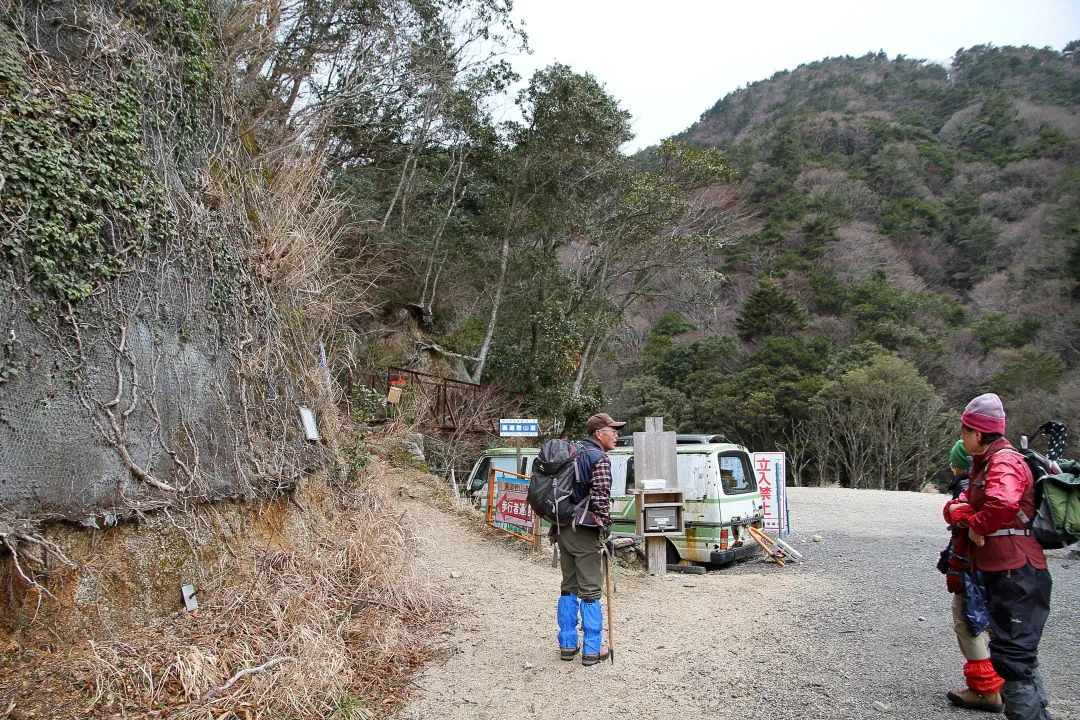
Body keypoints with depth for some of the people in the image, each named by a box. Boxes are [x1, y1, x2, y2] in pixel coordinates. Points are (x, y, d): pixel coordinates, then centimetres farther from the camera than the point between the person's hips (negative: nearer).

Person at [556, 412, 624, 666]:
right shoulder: (599, 458, -12)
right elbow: (600, 497, -19)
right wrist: (606, 525, -8)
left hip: (564, 529, 8)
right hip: (585, 531, -8)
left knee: (569, 587, 15)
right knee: (590, 590, 0)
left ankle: (567, 644, 20)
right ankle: (592, 649, 6)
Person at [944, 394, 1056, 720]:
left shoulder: (1004, 462, -15)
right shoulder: (983, 464, 17)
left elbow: (1003, 504, -36)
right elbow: (956, 506, 14)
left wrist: (977, 524, -18)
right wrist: (964, 516, -9)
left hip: (1016, 572, -11)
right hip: (999, 571, 11)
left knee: (1011, 656, -9)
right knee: (1019, 655, 21)